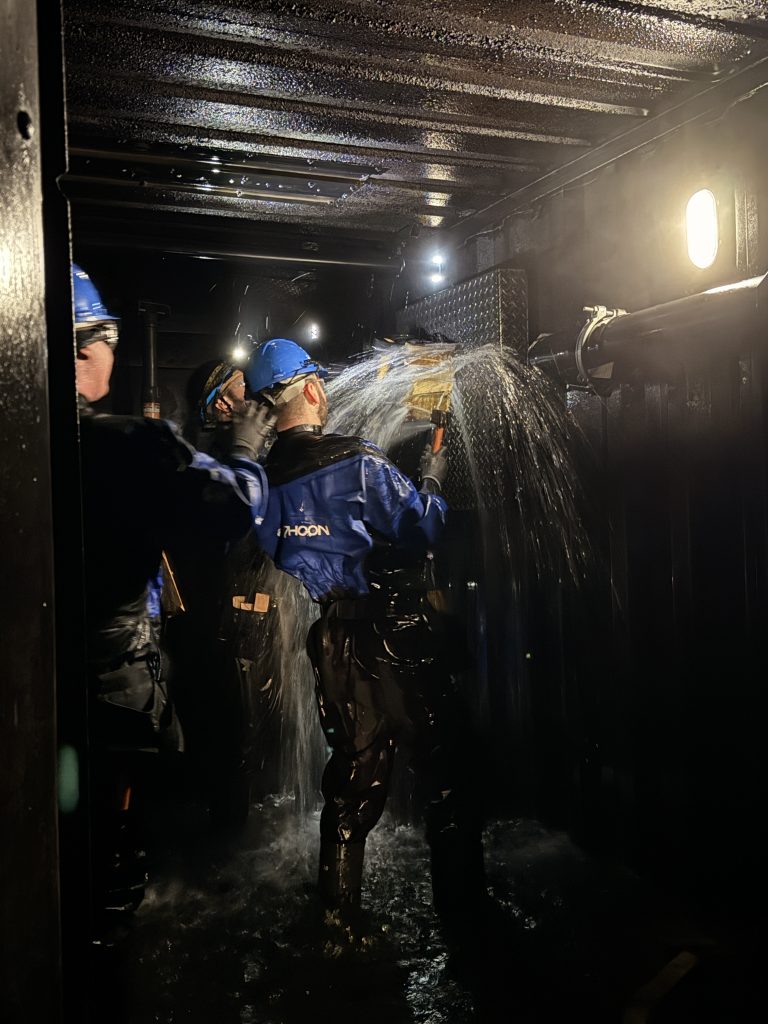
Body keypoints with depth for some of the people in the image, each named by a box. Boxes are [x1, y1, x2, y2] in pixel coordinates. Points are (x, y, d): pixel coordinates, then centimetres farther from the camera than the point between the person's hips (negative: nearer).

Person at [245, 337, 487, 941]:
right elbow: (422, 532, -12)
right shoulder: (358, 463, -18)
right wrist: (432, 482, 3)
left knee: (355, 769, 20)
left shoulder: (263, 476, 0)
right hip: (398, 640, -6)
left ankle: (339, 909, 30)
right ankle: (462, 910, 17)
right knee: (446, 773, 7)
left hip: (332, 645, 7)